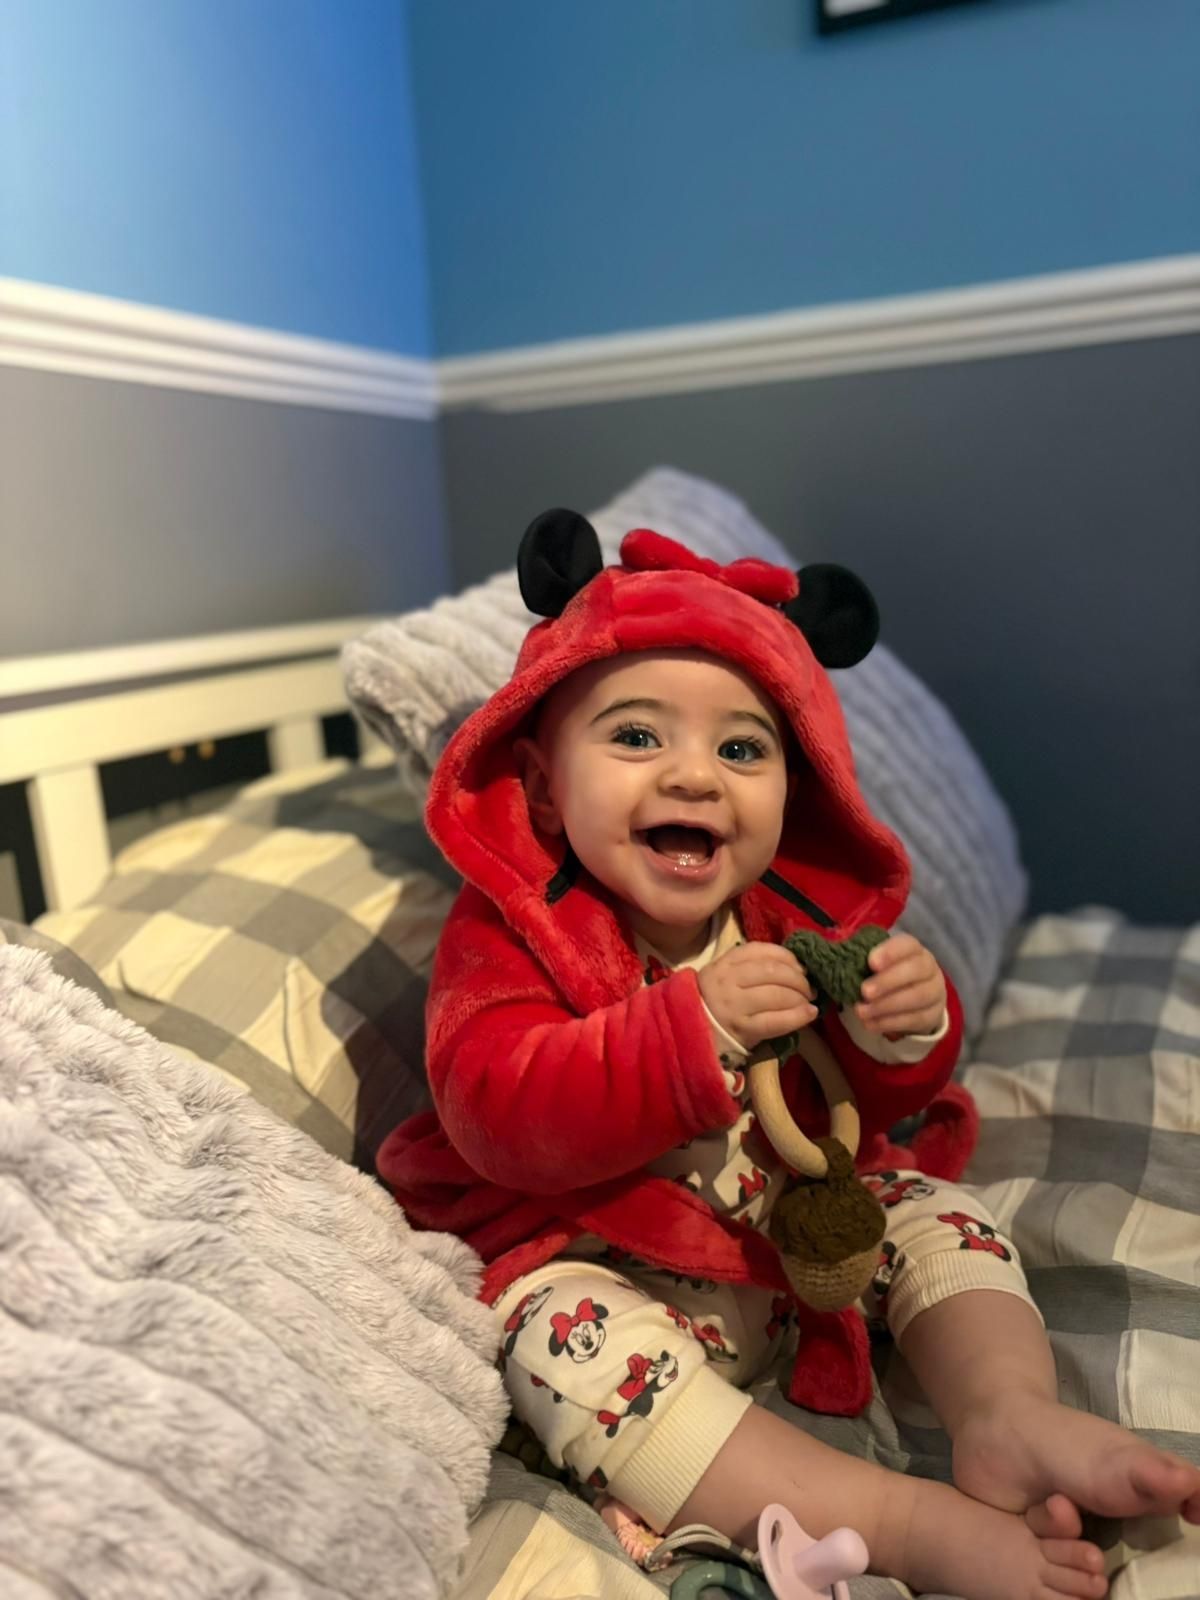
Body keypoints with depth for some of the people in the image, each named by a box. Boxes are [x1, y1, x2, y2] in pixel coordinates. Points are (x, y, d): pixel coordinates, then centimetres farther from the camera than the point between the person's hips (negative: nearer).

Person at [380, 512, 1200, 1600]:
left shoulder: (797, 913, -3)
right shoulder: (510, 930, -17)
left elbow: (864, 1112, 5)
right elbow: (498, 1117, -31)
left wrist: (902, 1038, -20)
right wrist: (692, 1026, -41)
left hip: (803, 1227, 6)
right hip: (601, 1261, -5)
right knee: (574, 1349, -33)